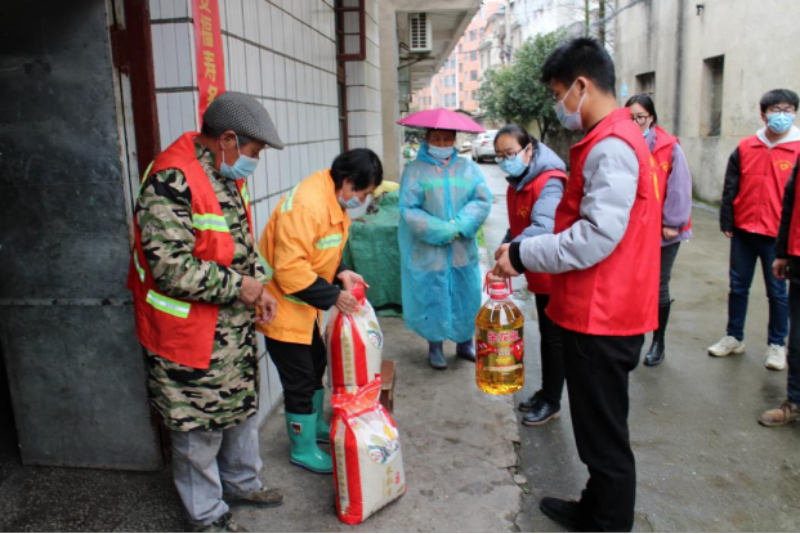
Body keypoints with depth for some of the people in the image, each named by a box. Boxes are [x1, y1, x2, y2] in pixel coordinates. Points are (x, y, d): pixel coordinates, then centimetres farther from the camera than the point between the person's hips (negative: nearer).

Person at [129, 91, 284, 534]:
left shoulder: (227, 175, 7)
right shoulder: (172, 180, -24)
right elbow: (170, 266, -29)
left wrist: (259, 288, 5)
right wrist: (238, 288, -19)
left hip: (236, 330, 9)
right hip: (191, 335, -9)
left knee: (242, 406, 23)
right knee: (200, 425, 8)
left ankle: (240, 481, 45)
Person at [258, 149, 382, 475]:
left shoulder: (336, 201, 3)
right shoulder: (306, 205, -30)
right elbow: (289, 269, -31)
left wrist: (341, 273, -4)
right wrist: (333, 296, -26)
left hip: (304, 305, 10)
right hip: (282, 305, -10)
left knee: (316, 364, 23)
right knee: (300, 380, 2)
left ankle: (316, 426, 44)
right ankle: (304, 450, 22)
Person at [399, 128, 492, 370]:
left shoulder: (468, 167, 5)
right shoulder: (415, 170, -3)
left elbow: (483, 199, -5)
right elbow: (408, 209, -11)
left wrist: (459, 226, -18)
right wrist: (441, 231, -16)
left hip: (463, 249, 3)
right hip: (429, 251, -2)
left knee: (466, 296, 11)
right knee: (432, 299, 7)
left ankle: (465, 343, 31)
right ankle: (435, 346, 26)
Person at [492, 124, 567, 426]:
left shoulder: (549, 182, -22)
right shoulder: (518, 182, 7)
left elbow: (544, 226, -38)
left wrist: (515, 247, -51)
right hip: (539, 273, 9)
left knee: (554, 336, 3)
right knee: (546, 334, 19)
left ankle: (552, 403, 18)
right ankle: (545, 393, 34)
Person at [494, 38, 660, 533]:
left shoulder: (611, 147, -19)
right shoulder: (614, 139, 14)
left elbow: (598, 236, -27)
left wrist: (522, 255, -17)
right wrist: (528, 253, 9)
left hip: (602, 318, -10)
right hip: (600, 311, 10)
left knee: (605, 435, 6)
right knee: (599, 427, 22)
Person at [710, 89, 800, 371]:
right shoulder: (746, 148, 3)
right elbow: (730, 188, 6)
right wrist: (726, 222, 3)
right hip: (743, 231, 3)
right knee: (738, 287, 11)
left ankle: (777, 345, 22)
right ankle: (734, 338, 25)